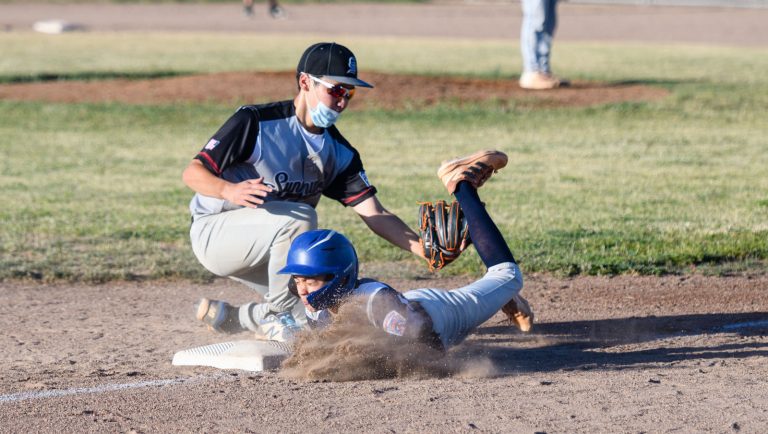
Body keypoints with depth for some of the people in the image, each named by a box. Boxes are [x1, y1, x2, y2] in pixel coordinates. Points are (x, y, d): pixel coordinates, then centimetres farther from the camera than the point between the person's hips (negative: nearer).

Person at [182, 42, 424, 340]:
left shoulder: (339, 153, 2)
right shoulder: (257, 121, -17)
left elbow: (375, 214, -6)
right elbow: (193, 172, -19)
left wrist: (424, 249, -22)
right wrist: (229, 190, -41)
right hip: (213, 232, -7)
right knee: (300, 216, -31)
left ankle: (226, 316, 14)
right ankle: (276, 316, -15)